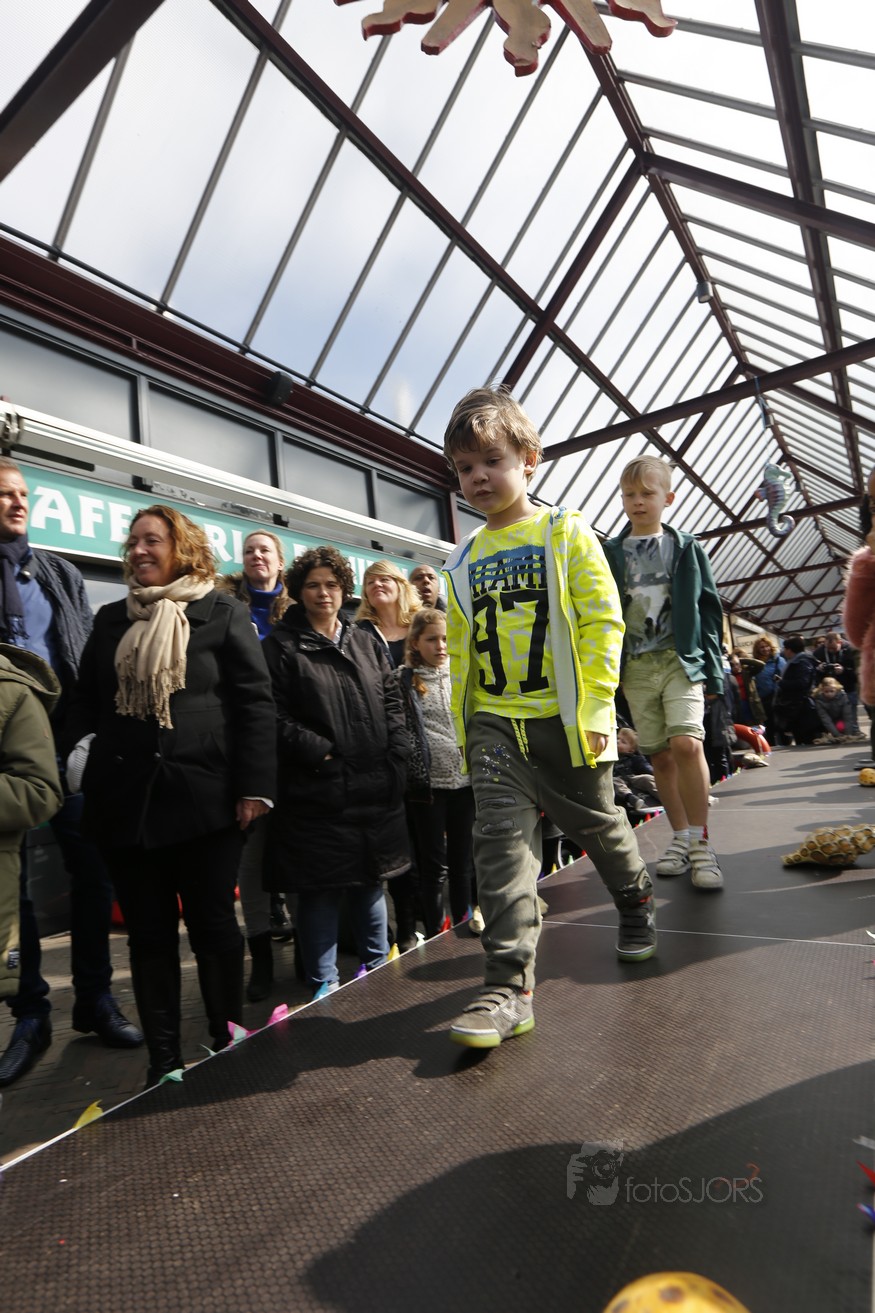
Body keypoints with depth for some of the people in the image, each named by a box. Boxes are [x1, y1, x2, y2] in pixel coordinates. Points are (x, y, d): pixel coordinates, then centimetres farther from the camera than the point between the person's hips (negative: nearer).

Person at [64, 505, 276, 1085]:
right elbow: (85, 705, 15)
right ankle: (164, 1059, 27)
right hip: (125, 800, 4)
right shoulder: (111, 619, 14)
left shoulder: (223, 613, 0)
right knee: (149, 933, 12)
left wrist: (253, 786, -12)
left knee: (214, 925, 8)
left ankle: (230, 1046, 27)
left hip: (204, 797, -4)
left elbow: (255, 702, -6)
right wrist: (77, 776, 3)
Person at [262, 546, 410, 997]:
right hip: (316, 791, -5)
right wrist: (321, 752, -15)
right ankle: (323, 983, 21)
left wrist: (395, 753, 1)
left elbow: (392, 701, 13)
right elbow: (276, 717, -11)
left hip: (375, 788, 5)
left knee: (371, 880, 17)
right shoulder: (281, 646, -3)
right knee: (320, 888, 4)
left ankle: (378, 967, 35)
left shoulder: (367, 644, 14)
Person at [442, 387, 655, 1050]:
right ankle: (510, 987, -1)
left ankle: (637, 902, 45)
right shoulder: (464, 561, 11)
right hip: (494, 721, 3)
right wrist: (463, 726, 11)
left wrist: (596, 707, -15)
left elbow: (603, 621, -7)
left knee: (597, 822, 14)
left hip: (564, 715, -2)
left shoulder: (566, 533, -1)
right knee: (501, 835, -8)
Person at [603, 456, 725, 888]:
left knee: (687, 743, -19)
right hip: (634, 666, 2)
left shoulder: (686, 548, 6)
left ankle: (700, 842, -4)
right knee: (660, 755, 7)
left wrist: (712, 668, 0)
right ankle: (681, 837, 22)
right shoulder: (610, 553, 8)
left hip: (680, 658, -2)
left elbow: (708, 609, 5)